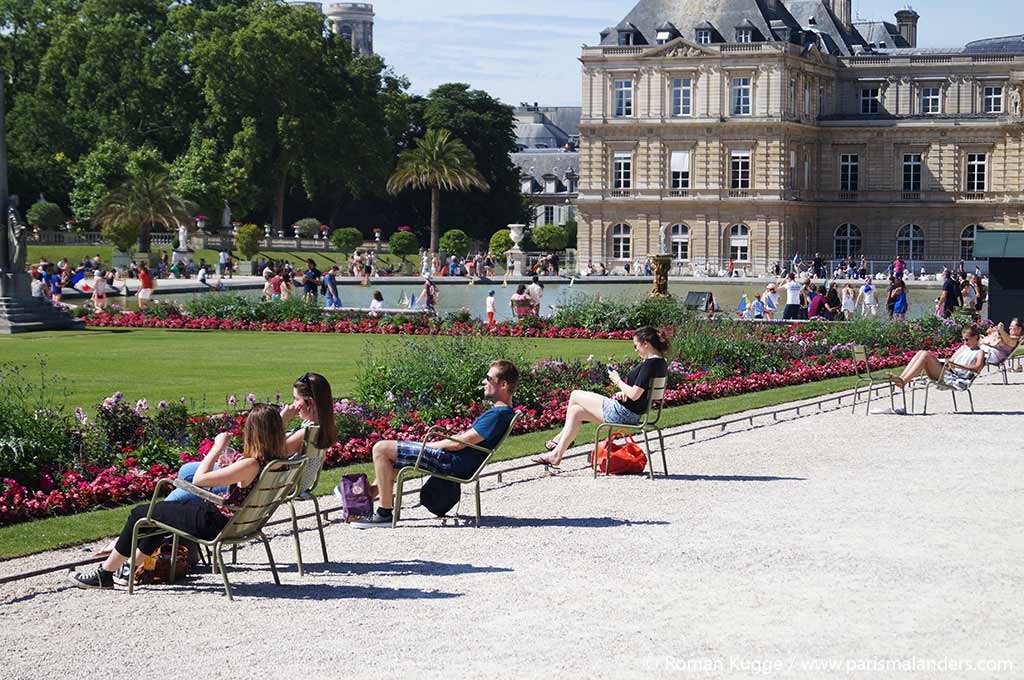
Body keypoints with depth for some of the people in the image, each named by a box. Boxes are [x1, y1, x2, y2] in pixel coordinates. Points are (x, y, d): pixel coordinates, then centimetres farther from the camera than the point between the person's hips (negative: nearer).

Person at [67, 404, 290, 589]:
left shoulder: (251, 465, -30)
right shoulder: (278, 461, -6)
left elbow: (199, 479, -24)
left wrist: (217, 448, -15)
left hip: (215, 524, -9)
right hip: (238, 522, 9)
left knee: (141, 513, 8)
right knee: (165, 508, 29)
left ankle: (105, 574, 22)